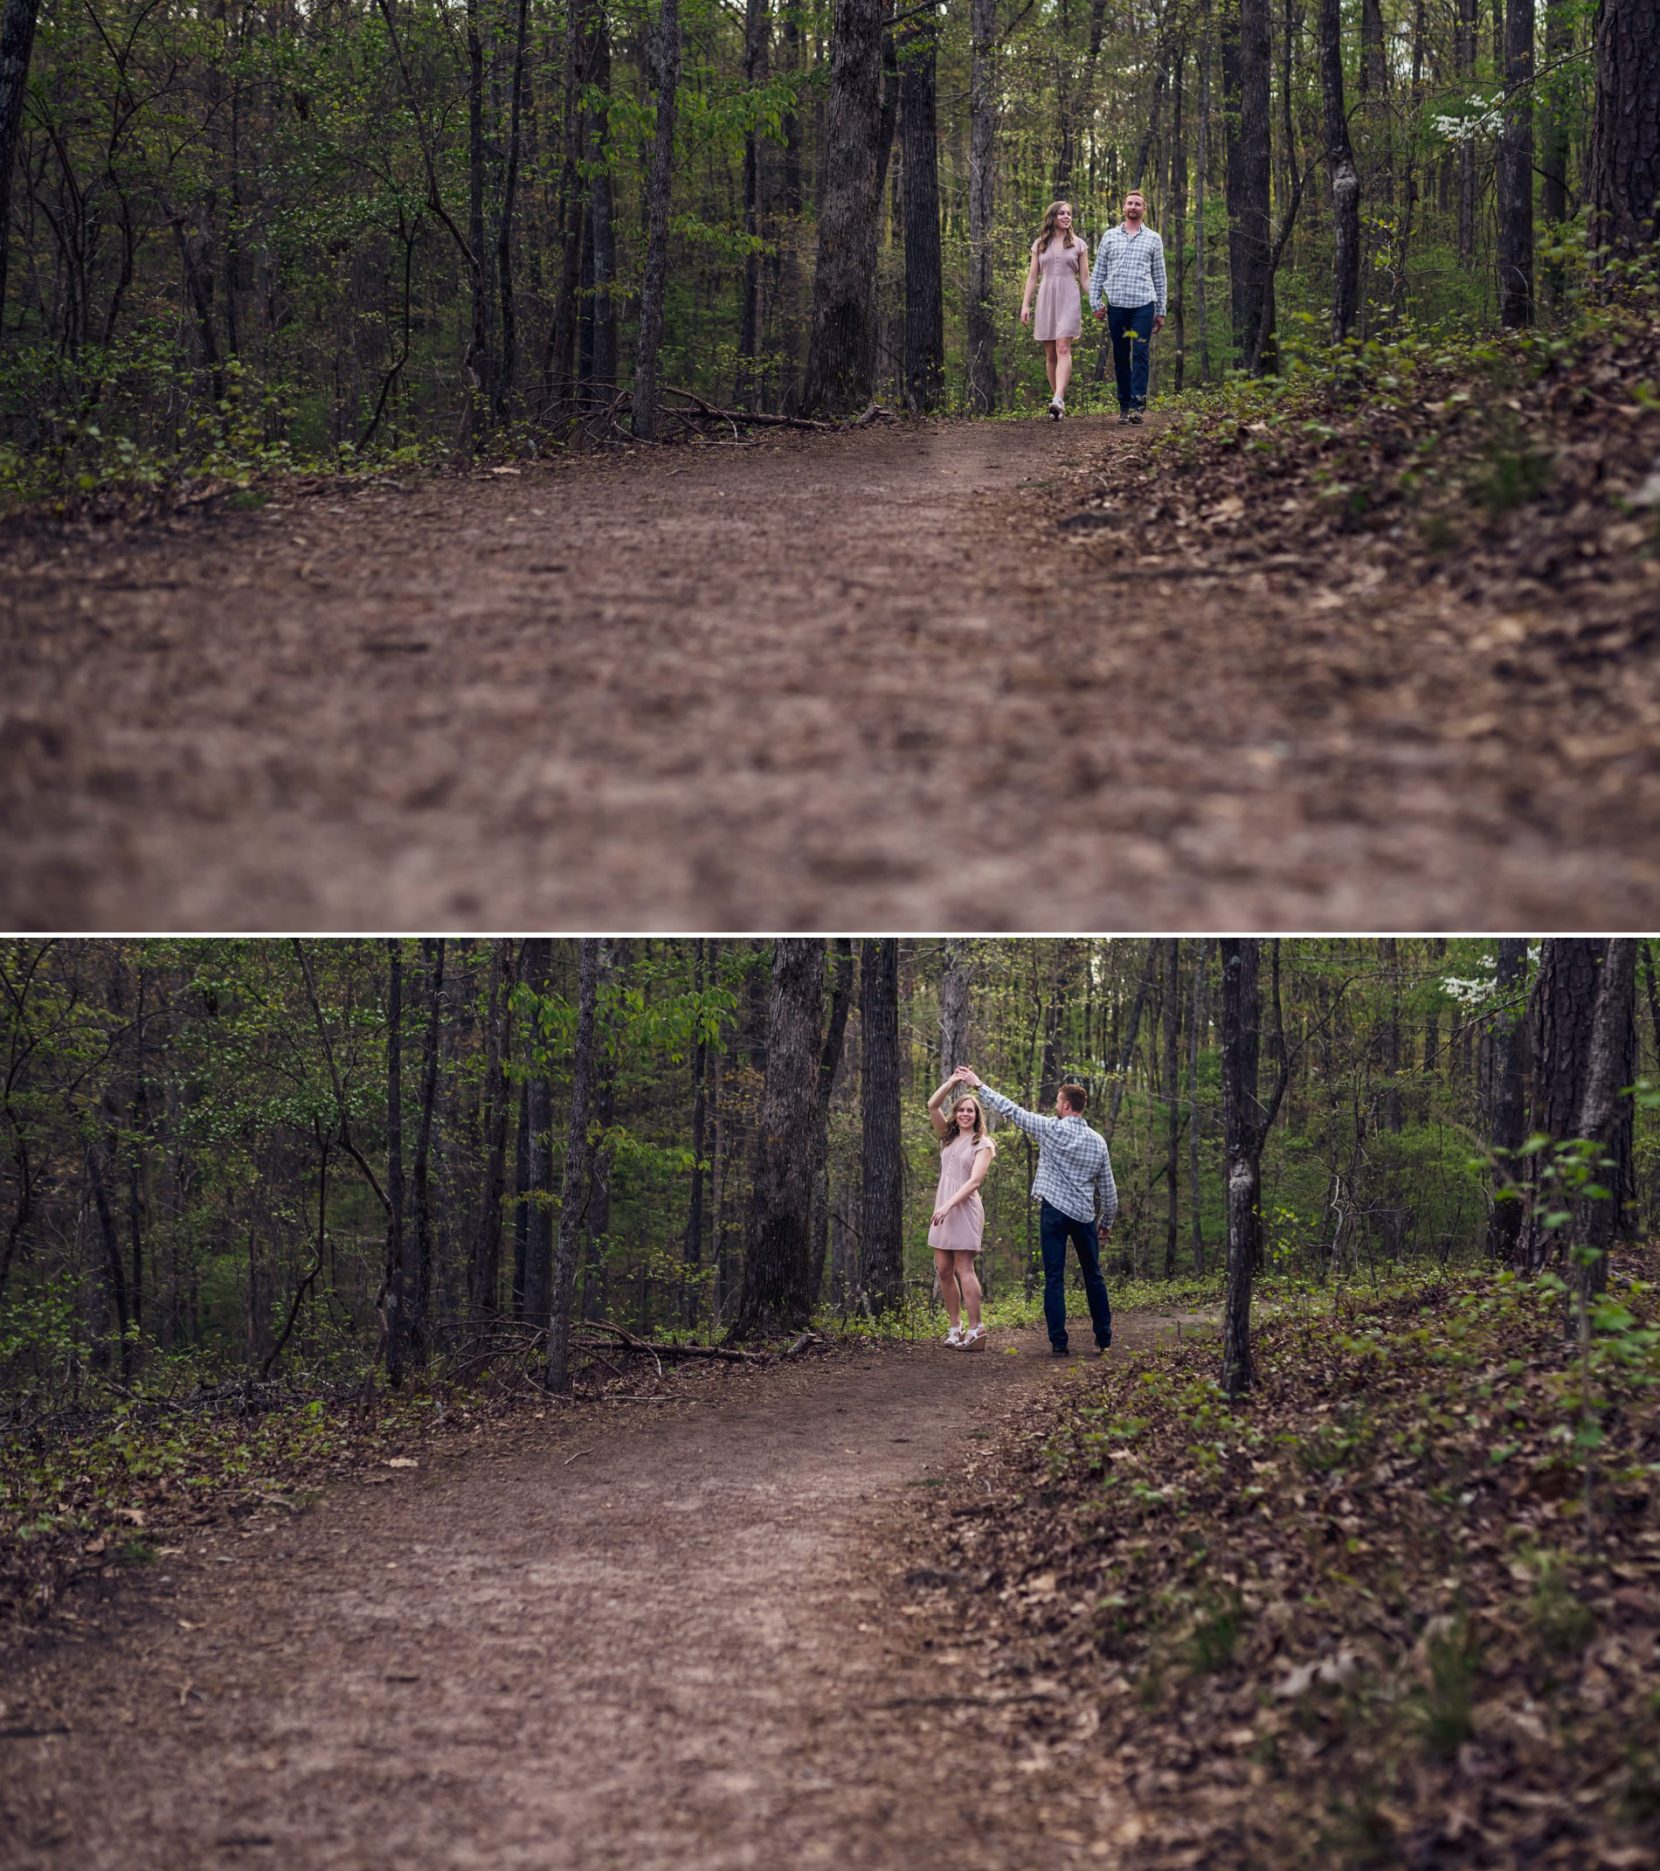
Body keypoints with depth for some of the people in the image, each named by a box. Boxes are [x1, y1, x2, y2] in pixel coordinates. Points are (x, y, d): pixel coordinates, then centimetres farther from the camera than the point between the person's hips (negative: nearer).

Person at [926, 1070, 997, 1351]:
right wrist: (953, 1081, -3)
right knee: (943, 1270, 3)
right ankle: (955, 1327, 9)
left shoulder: (982, 1144, -2)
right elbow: (932, 1106, 6)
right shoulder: (948, 1138, 15)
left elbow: (974, 1181, -12)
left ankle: (975, 1330, -12)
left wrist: (949, 1205, -21)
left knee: (964, 1269, -11)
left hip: (965, 1209, -6)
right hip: (943, 1209, 6)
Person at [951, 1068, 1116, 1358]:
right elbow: (1108, 1190, 8)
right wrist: (1107, 1223, 21)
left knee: (1054, 1278, -1)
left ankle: (1059, 1343, -5)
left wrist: (979, 1085, 5)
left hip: (1054, 1212, -3)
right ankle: (1104, 1339, 17)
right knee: (1093, 1277, 14)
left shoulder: (1052, 1129, -6)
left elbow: (1011, 1110, -3)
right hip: (1084, 1215, 3)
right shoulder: (1098, 1141, 5)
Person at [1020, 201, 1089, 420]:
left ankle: (1058, 399, -31)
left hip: (1069, 298, -2)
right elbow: (1032, 276, 13)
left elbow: (1085, 278, 8)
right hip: (1045, 297, 2)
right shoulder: (1040, 245, 13)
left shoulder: (1078, 245, 10)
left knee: (1063, 348, -18)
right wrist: (1025, 304, 4)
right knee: (1050, 353, 3)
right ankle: (1057, 400, 12)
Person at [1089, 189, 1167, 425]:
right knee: (1120, 358, 5)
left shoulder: (1153, 239, 10)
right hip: (1116, 305, 1)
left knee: (1141, 355, -10)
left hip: (1144, 304, -1)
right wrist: (1095, 302, 1)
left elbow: (1159, 277, 12)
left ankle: (1137, 406, -15)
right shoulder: (1109, 236, 11)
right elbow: (1098, 272, 11)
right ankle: (1124, 406, 11)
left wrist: (1160, 311, 9)